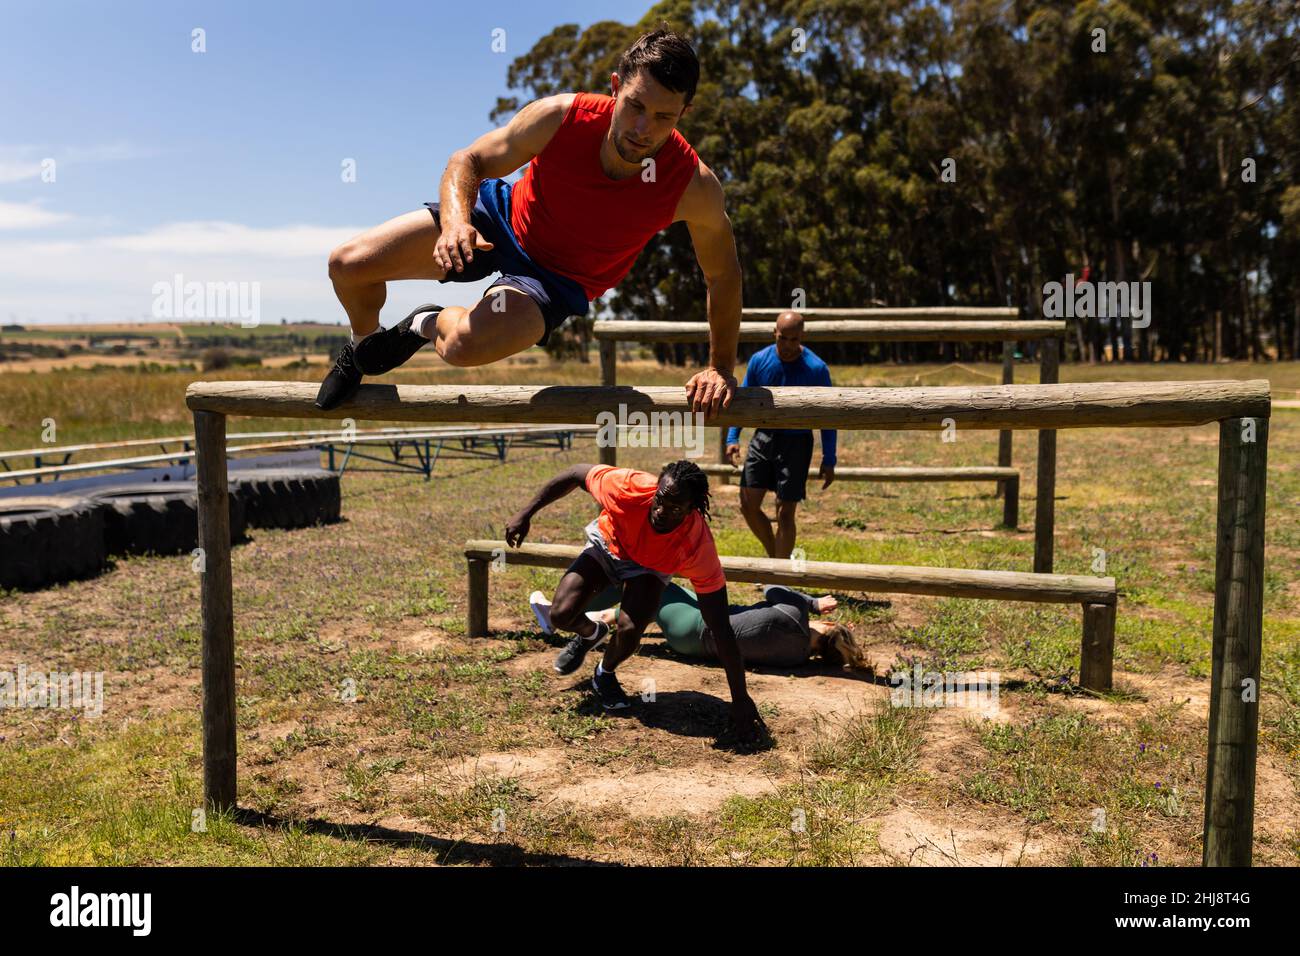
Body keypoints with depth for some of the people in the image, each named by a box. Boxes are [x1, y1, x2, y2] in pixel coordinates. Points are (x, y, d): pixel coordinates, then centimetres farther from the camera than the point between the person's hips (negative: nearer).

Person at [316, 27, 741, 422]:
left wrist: (721, 368, -8)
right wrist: (456, 222, -33)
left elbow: (723, 274, -9)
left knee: (465, 343, -34)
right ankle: (363, 343, 29)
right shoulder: (559, 117, -26)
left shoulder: (694, 187, -28)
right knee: (348, 264, -8)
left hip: (558, 280, -2)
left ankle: (430, 324, 7)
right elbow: (468, 162, -12)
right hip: (502, 216, 2)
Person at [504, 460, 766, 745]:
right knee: (561, 615, -17)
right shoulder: (628, 488, -40)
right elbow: (576, 474, -19)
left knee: (629, 630, -27)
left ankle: (605, 674, 11)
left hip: (648, 567, -1)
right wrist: (527, 513, -15)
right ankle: (591, 633, 23)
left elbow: (721, 629, -34)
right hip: (606, 543, 1)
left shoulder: (698, 547, -40)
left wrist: (740, 699, -32)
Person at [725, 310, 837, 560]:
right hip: (763, 437, 4)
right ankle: (775, 557, 24)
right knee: (748, 505, 1)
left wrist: (829, 461, -8)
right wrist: (733, 437, -4)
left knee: (785, 513, -2)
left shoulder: (816, 369, -13)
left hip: (796, 442, -4)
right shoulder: (759, 360, -4)